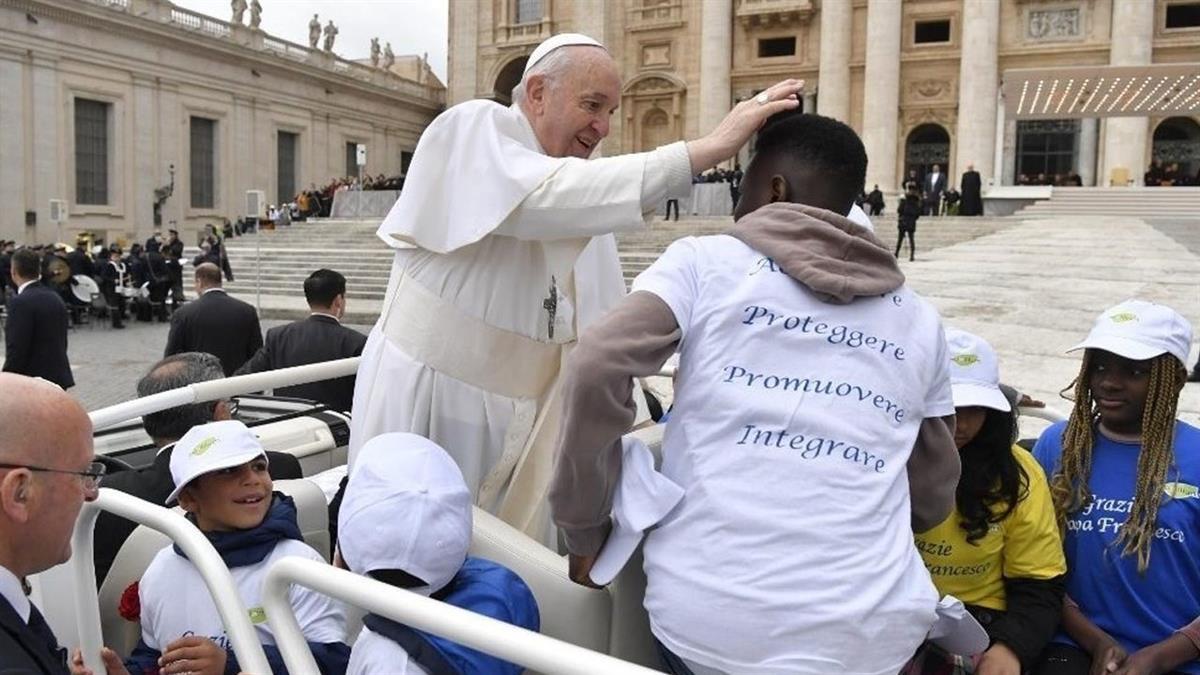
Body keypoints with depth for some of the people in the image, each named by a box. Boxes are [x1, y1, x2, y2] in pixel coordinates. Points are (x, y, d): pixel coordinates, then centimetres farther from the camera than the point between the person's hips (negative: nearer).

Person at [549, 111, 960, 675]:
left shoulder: (705, 261, 3)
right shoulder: (919, 321, 13)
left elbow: (594, 373, -10)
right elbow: (932, 500, 19)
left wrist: (584, 527, 3)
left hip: (709, 618, -2)